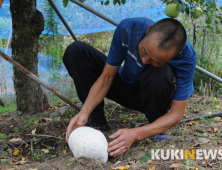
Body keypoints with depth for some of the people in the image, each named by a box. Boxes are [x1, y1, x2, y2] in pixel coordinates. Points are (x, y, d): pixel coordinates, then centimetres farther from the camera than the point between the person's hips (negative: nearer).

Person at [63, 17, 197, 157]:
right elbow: (106, 77, -18)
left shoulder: (187, 56, -33)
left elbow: (176, 114, -28)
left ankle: (158, 134, -11)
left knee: (159, 74, -40)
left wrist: (135, 134, -42)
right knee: (76, 51, -16)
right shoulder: (127, 29, -28)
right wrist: (84, 112, -32)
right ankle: (98, 123, -11)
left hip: (155, 95, -2)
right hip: (126, 86, 3)